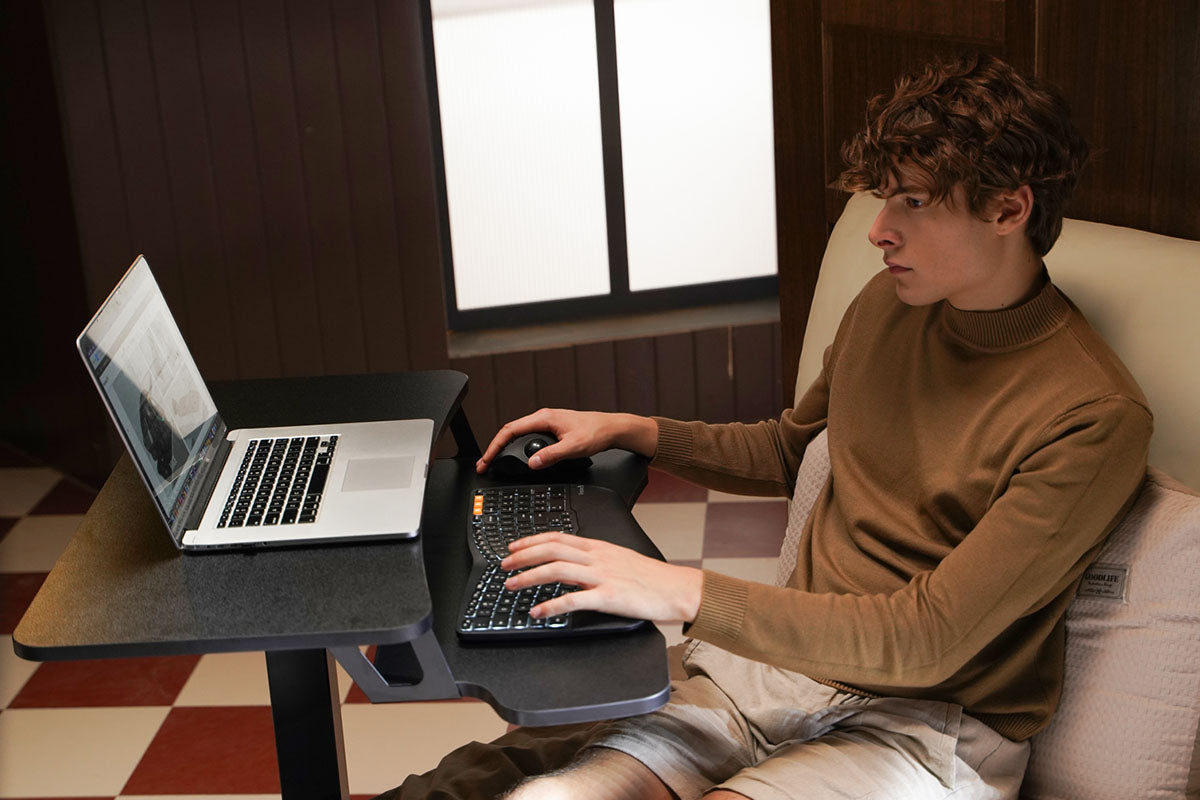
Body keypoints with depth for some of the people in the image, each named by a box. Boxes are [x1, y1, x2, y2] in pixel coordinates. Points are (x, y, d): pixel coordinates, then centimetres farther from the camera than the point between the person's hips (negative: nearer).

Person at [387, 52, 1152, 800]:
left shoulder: (1094, 418, -16)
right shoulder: (887, 304, 7)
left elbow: (928, 639, -21)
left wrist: (683, 592, -26)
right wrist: (633, 431, 12)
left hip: (929, 727, -5)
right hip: (784, 657, 6)